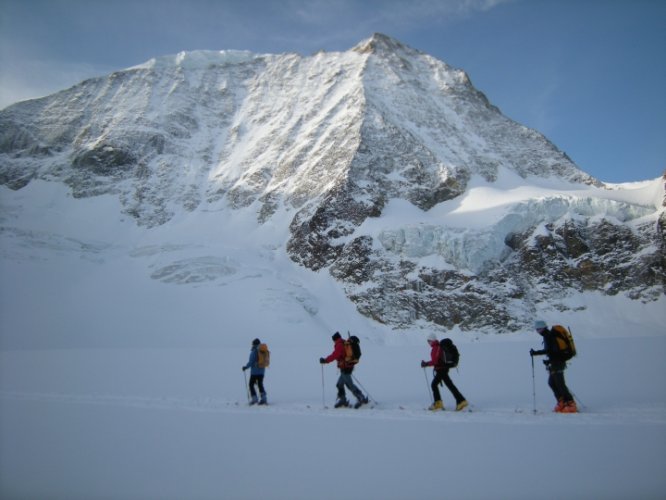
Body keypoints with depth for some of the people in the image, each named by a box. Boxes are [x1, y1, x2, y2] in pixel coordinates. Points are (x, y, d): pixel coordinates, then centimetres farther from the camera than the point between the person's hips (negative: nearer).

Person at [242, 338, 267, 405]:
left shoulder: (254, 352, -15)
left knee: (251, 384, 6)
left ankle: (254, 398, -1)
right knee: (260, 384, 14)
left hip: (254, 371, -6)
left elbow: (251, 362, -16)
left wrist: (246, 367, -1)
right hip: (262, 371, 6)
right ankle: (263, 398, 6)